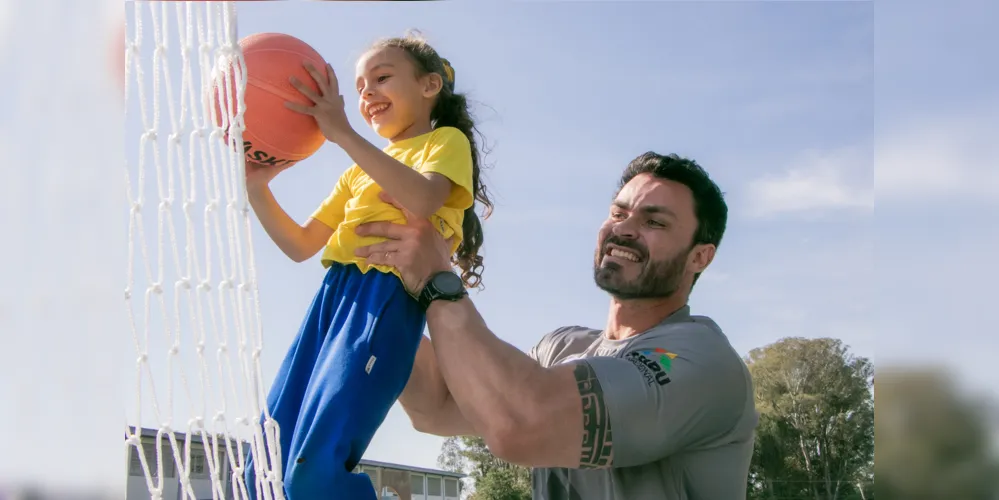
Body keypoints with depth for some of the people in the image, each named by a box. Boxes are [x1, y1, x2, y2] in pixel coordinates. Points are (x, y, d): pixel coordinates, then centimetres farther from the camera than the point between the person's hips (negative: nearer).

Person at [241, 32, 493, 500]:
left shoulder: (447, 141, 9)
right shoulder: (359, 171, 28)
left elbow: (422, 200, -14)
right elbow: (301, 245, 26)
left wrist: (342, 132, -16)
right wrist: (257, 188, 10)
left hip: (387, 297, -7)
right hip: (335, 294, 8)